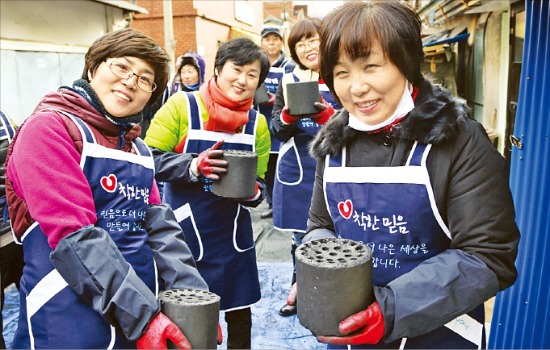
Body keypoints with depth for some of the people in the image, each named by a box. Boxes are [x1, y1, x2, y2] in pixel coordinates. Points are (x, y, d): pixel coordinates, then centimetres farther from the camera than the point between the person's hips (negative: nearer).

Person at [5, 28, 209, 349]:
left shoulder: (140, 151, 12)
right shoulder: (48, 127, -9)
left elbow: (159, 226, 4)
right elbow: (74, 235, -19)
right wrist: (142, 314, -22)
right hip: (71, 323, -6)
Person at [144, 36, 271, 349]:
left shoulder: (257, 123, 4)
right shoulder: (181, 106, -9)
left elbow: (259, 182, 7)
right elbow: (150, 159, -12)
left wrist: (252, 191, -16)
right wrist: (193, 166, -28)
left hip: (233, 234, 4)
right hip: (184, 232, -3)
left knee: (240, 314, 15)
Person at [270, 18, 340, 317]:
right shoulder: (288, 82, 6)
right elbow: (277, 131, 3)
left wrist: (327, 114, -25)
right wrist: (289, 116, -18)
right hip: (296, 171, 3)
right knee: (300, 236, 15)